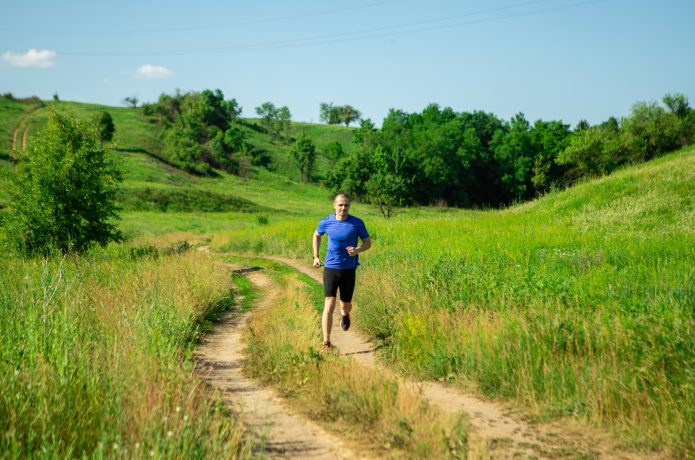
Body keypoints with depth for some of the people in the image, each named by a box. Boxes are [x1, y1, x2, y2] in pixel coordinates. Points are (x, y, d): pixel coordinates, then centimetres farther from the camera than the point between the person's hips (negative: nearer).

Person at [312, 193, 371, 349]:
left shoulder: (357, 223, -7)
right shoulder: (326, 222, -4)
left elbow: (368, 242, 2)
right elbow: (316, 235, 17)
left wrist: (357, 250, -19)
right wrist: (316, 256, 11)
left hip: (349, 270, 1)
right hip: (330, 268, -1)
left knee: (346, 305, 14)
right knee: (329, 306, -12)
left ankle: (345, 314, 53)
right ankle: (326, 342, -11)